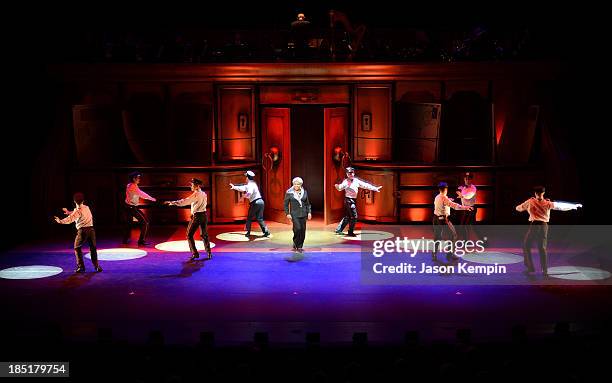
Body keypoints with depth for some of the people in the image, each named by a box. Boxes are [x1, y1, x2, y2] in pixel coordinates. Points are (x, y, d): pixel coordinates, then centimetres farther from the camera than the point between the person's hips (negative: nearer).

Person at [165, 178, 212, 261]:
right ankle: (209, 252, 9)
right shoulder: (204, 194, 10)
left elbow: (185, 202, -19)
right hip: (204, 215, 7)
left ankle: (195, 253, -1)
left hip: (196, 216, -7)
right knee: (204, 235, 14)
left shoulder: (196, 194, -14)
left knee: (189, 235, 3)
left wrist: (173, 202, -17)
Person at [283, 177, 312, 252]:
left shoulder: (304, 192, 8)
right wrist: (287, 213, -6)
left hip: (303, 214, 4)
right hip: (294, 214, -4)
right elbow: (286, 204, 2)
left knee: (303, 230, 3)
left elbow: (307, 203, 14)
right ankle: (296, 245, 0)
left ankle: (300, 246, 15)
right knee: (297, 229, -17)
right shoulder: (289, 192, -1)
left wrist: (309, 212, 6)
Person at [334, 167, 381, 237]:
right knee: (354, 216, -8)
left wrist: (375, 188, 8)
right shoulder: (346, 181, -8)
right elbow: (340, 188, -12)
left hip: (353, 200, 7)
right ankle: (350, 232, 2)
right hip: (348, 200, -7)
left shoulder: (356, 181, 7)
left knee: (347, 217, 13)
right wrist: (337, 186, -36)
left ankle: (338, 230, 23)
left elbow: (365, 185, 9)